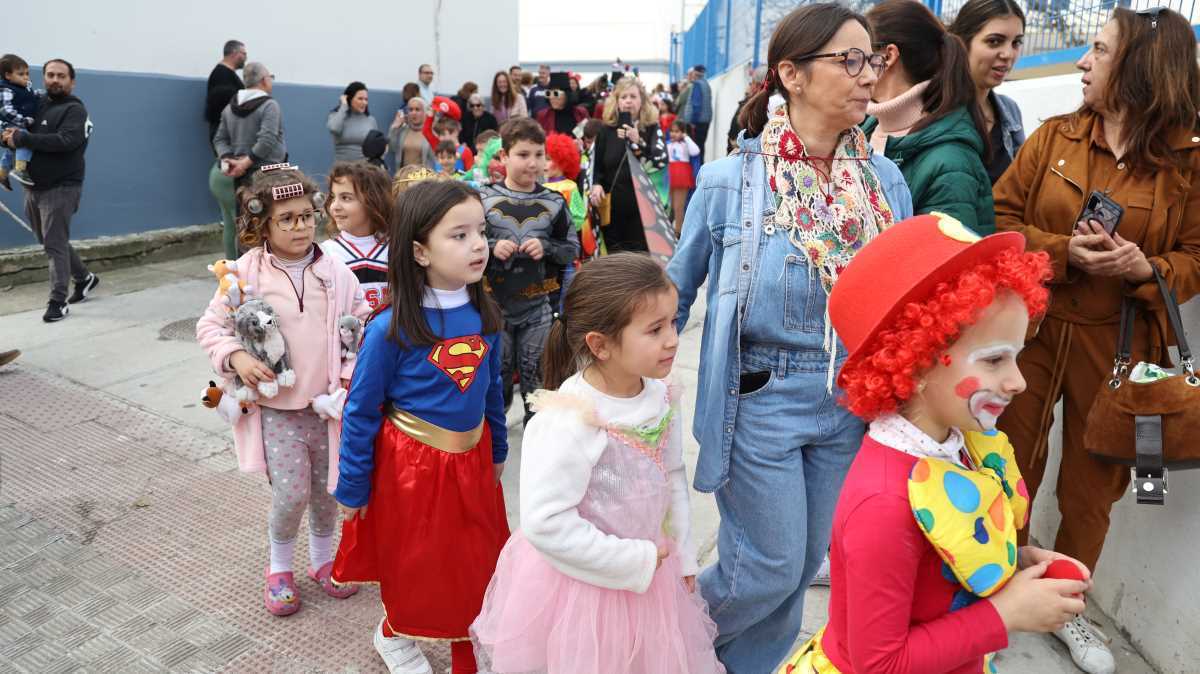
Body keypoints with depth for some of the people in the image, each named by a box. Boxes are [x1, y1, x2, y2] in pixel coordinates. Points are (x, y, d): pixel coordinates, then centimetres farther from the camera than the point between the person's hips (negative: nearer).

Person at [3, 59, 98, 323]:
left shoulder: (74, 109, -7)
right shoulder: (37, 105, 13)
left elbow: (65, 141, -23)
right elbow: (14, 131, 19)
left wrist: (21, 138, -22)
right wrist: (8, 137, -6)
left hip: (60, 188, -7)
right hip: (34, 186, 7)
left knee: (55, 244, -8)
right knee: (50, 241, 15)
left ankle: (58, 301, -2)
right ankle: (84, 278, 32)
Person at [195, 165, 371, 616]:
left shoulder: (336, 273, -3)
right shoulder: (246, 274, -7)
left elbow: (365, 326, 5)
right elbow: (210, 326, 1)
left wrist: (354, 371, -7)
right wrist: (235, 357, -15)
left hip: (328, 404, 2)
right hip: (276, 406, -2)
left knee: (328, 489, 14)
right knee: (291, 493, -4)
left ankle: (322, 558, 39)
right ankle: (279, 567, 24)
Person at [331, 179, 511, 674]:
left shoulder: (483, 315, -7)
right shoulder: (390, 329, -22)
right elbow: (361, 412, -13)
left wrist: (497, 451, 15)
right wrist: (352, 488, -7)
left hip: (473, 457, 4)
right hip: (410, 463, -4)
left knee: (474, 558, 18)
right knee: (414, 561, 17)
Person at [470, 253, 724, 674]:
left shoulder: (661, 396, -6)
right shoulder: (570, 419, -28)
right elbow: (545, 524, -29)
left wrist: (681, 556, 8)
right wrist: (635, 562, -21)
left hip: (648, 573, 7)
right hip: (581, 584, -6)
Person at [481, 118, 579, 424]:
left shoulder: (553, 203, -2)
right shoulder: (484, 200, -6)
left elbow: (572, 248, 4)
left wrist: (545, 247, -13)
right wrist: (492, 248, -18)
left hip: (538, 303, 1)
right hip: (495, 301, -1)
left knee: (535, 371, 13)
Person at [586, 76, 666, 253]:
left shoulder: (652, 128, 3)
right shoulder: (607, 130, 8)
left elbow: (661, 160, -13)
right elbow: (595, 165, 13)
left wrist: (638, 141, -25)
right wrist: (596, 184, -7)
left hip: (644, 206, -2)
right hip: (613, 207, 2)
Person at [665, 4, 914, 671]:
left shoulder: (887, 179, 1)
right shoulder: (730, 179, -11)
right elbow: (677, 290, -1)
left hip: (850, 403, 5)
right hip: (760, 399, -4)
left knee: (804, 564, 15)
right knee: (770, 567, 3)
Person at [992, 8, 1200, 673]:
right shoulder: (1053, 136, 0)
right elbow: (999, 218, 0)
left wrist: (1147, 269, -19)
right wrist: (1062, 250, -17)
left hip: (1117, 345, 0)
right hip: (1033, 330, 0)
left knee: (1093, 481, 12)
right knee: (1010, 468, 9)